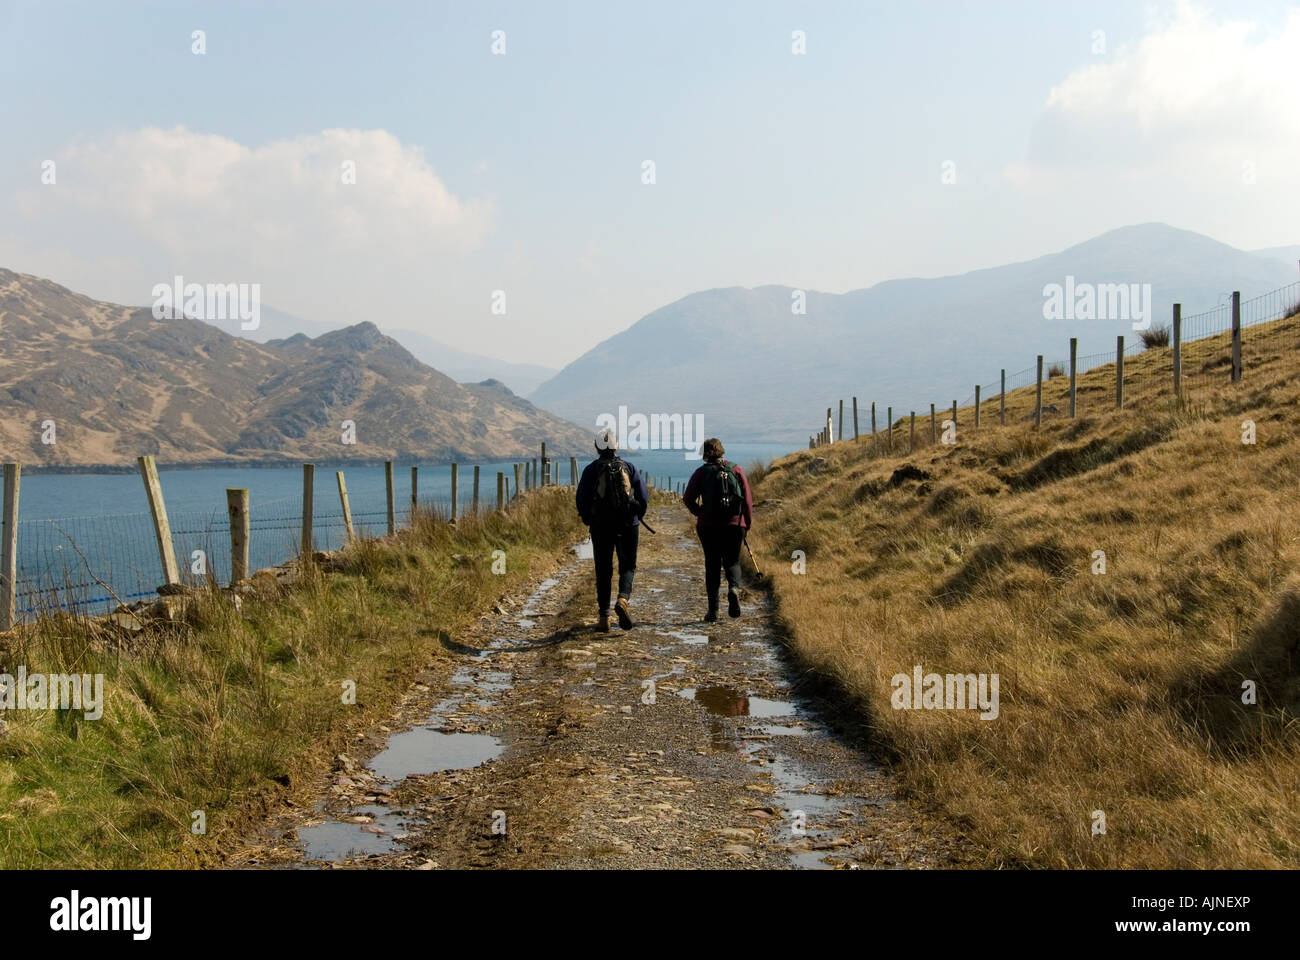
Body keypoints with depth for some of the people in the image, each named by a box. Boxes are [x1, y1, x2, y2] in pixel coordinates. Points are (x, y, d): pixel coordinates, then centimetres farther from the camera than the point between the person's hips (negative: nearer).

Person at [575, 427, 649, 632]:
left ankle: (604, 617, 5)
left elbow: (582, 500, -2)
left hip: (601, 527, 0)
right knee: (628, 566, 12)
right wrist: (636, 517, 17)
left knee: (603, 571, 8)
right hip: (628, 525, 0)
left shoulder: (591, 470, -1)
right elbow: (644, 497, 0)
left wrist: (587, 521, 15)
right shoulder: (629, 467, 2)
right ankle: (623, 600, -16)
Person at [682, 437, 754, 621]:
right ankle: (734, 588, -20)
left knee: (712, 565, 8)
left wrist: (699, 512, 9)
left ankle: (713, 609, 3)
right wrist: (748, 523, 7)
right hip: (734, 524, 1)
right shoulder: (736, 470, 3)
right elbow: (748, 498, 0)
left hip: (708, 525, -1)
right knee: (732, 561, 13)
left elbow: (688, 498, -7)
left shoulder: (701, 472, -1)